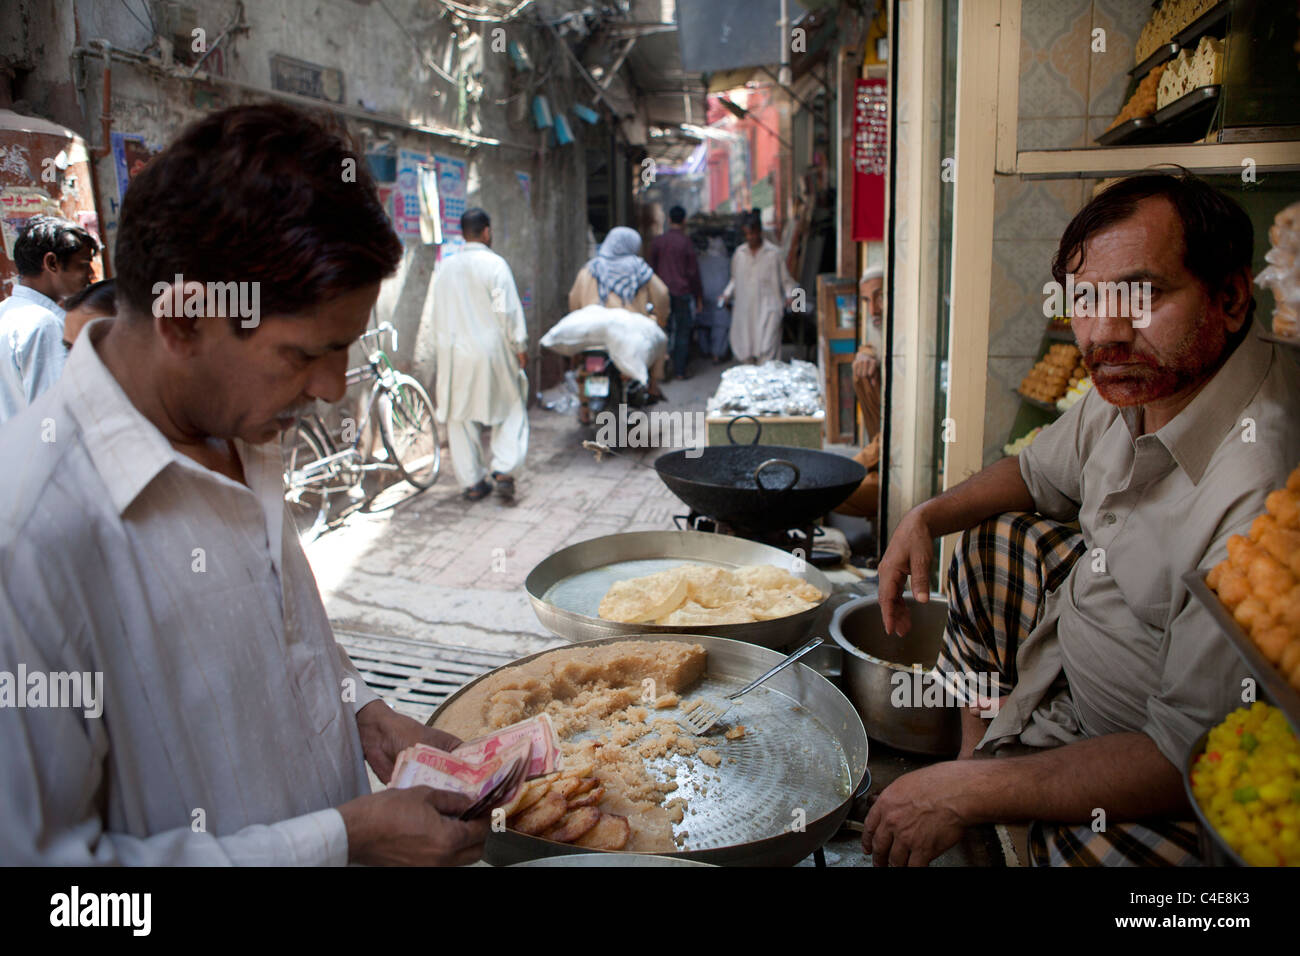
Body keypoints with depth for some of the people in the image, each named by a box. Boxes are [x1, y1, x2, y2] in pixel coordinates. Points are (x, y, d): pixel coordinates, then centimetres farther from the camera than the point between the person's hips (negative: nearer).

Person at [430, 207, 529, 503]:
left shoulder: (445, 267, 7)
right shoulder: (494, 264, -9)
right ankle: (504, 470, -4)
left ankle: (472, 482, 13)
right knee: (509, 410, 9)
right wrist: (520, 346, -3)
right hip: (490, 351, -4)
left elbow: (438, 314, 13)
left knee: (461, 416, 10)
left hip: (454, 352, 4)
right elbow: (508, 311, -11)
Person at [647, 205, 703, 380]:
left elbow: (651, 268, 9)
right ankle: (680, 370, 6)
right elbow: (693, 272, -4)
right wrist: (699, 297, 3)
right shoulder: (686, 242, -6)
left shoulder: (658, 241, 4)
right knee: (682, 332, 4)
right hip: (682, 293, -3)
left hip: (662, 293, 3)